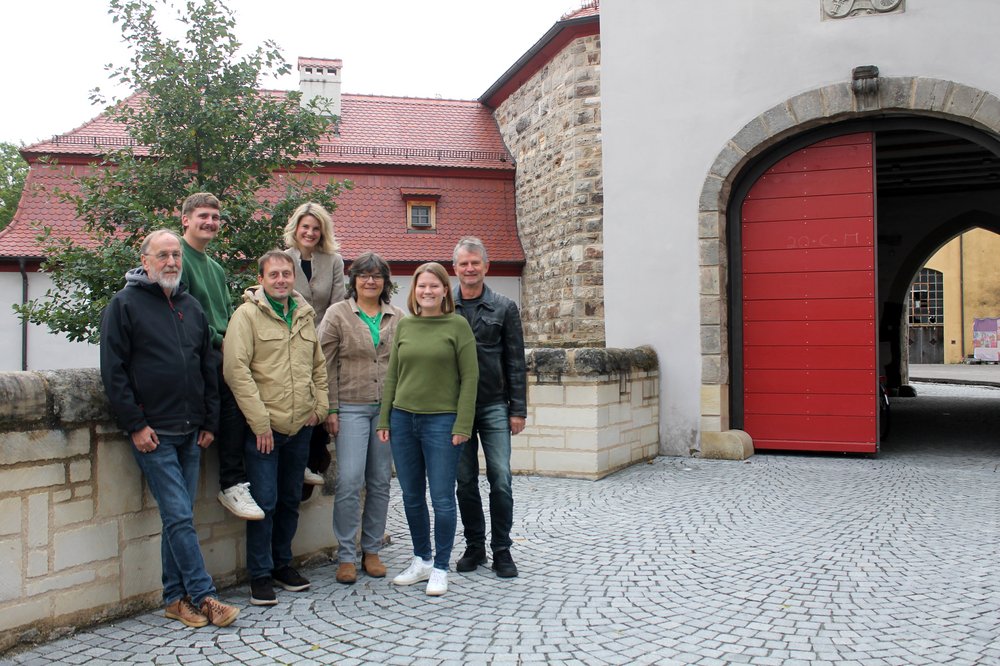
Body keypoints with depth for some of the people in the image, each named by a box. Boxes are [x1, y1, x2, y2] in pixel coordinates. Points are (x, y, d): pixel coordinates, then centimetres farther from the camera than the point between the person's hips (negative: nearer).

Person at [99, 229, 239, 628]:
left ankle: (175, 599, 18)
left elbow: (208, 368, 18)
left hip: (190, 433, 6)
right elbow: (113, 371, -7)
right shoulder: (124, 305, -2)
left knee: (178, 518, 10)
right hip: (152, 433, -5)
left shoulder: (191, 307, 15)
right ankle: (203, 596, 0)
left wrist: (210, 422, 11)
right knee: (179, 517, -7)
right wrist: (135, 425, -12)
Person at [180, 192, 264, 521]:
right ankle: (232, 483, -19)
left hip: (223, 350, 8)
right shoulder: (178, 258, -2)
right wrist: (219, 341, -13)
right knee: (234, 392, -28)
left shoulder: (216, 268, 26)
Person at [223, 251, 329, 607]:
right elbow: (235, 369, -14)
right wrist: (259, 421, -16)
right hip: (264, 427, -6)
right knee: (264, 501, -3)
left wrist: (319, 405, 9)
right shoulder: (247, 314, -7)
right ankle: (260, 575, 11)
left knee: (291, 500, 15)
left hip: (300, 427, 6)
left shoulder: (305, 315, 12)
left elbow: (319, 365, 21)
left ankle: (282, 563, 30)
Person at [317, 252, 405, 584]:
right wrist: (330, 409, -7)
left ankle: (372, 550, 20)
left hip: (388, 408, 3)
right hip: (351, 407, -3)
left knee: (380, 482, 8)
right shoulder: (338, 314, 1)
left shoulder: (397, 317, 10)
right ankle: (346, 556, 3)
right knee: (349, 481, -9)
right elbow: (326, 365, -1)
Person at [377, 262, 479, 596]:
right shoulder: (404, 325, 9)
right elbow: (392, 374, 12)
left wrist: (462, 425, -11)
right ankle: (421, 560, 27)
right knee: (412, 497, 12)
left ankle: (440, 568, 15)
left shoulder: (457, 325, -3)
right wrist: (384, 420, 7)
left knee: (442, 499, 1)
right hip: (403, 419, 4)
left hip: (441, 421, -4)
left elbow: (470, 377, -5)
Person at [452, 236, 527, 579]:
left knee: (501, 479, -3)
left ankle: (501, 550, 10)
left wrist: (518, 409, -3)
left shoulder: (504, 308, 2)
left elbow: (516, 363, 2)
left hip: (494, 406, -1)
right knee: (465, 480, 9)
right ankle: (474, 546, 22)